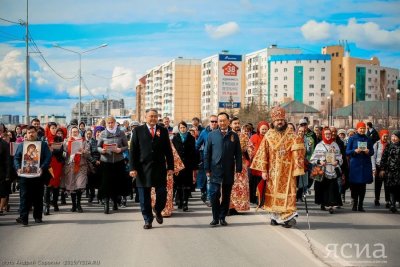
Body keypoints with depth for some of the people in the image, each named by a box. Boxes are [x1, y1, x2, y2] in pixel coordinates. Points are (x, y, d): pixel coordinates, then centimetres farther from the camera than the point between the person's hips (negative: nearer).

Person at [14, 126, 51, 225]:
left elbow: (48, 157, -3)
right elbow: (16, 158, 7)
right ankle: (23, 217, -9)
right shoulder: (22, 145, 13)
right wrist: (18, 168, -11)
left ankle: (38, 217, 17)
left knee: (38, 197, 7)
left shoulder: (43, 145, 7)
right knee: (24, 196, -6)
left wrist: (42, 168, -18)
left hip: (38, 175, 0)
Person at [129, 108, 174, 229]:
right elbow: (133, 150, 1)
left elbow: (168, 150, 9)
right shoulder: (138, 131, 4)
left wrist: (170, 167, 2)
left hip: (160, 168, 1)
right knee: (144, 197, 4)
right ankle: (148, 220, 17)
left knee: (162, 194, -1)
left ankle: (158, 211, 28)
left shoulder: (163, 131, 9)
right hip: (143, 169, -1)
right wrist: (132, 168, -7)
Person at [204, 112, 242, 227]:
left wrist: (238, 169, -1)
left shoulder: (234, 136, 5)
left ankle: (222, 217, 17)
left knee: (226, 195, 7)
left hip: (229, 171, 1)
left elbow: (238, 154, 6)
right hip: (215, 170, -1)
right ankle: (215, 217, 6)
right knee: (214, 194, -6)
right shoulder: (212, 135, 3)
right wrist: (207, 169, -1)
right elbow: (207, 153, 4)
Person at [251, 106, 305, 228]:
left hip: (287, 171, -2)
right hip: (273, 171, 2)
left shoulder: (291, 136, 1)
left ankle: (287, 215, -9)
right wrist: (263, 170, -3)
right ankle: (275, 216, 15)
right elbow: (263, 154, 3)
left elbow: (296, 152, -3)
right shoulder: (268, 136, 5)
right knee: (273, 192, 5)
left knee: (287, 192, -8)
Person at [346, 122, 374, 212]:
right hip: (355, 164, -2)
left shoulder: (368, 139, 10)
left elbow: (372, 152, 10)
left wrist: (368, 152, -12)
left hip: (365, 165, 2)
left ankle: (360, 205, 8)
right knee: (354, 185, -1)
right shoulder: (352, 139, 3)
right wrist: (355, 151, -18)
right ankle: (354, 204, 8)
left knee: (363, 185, 2)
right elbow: (347, 152, 1)